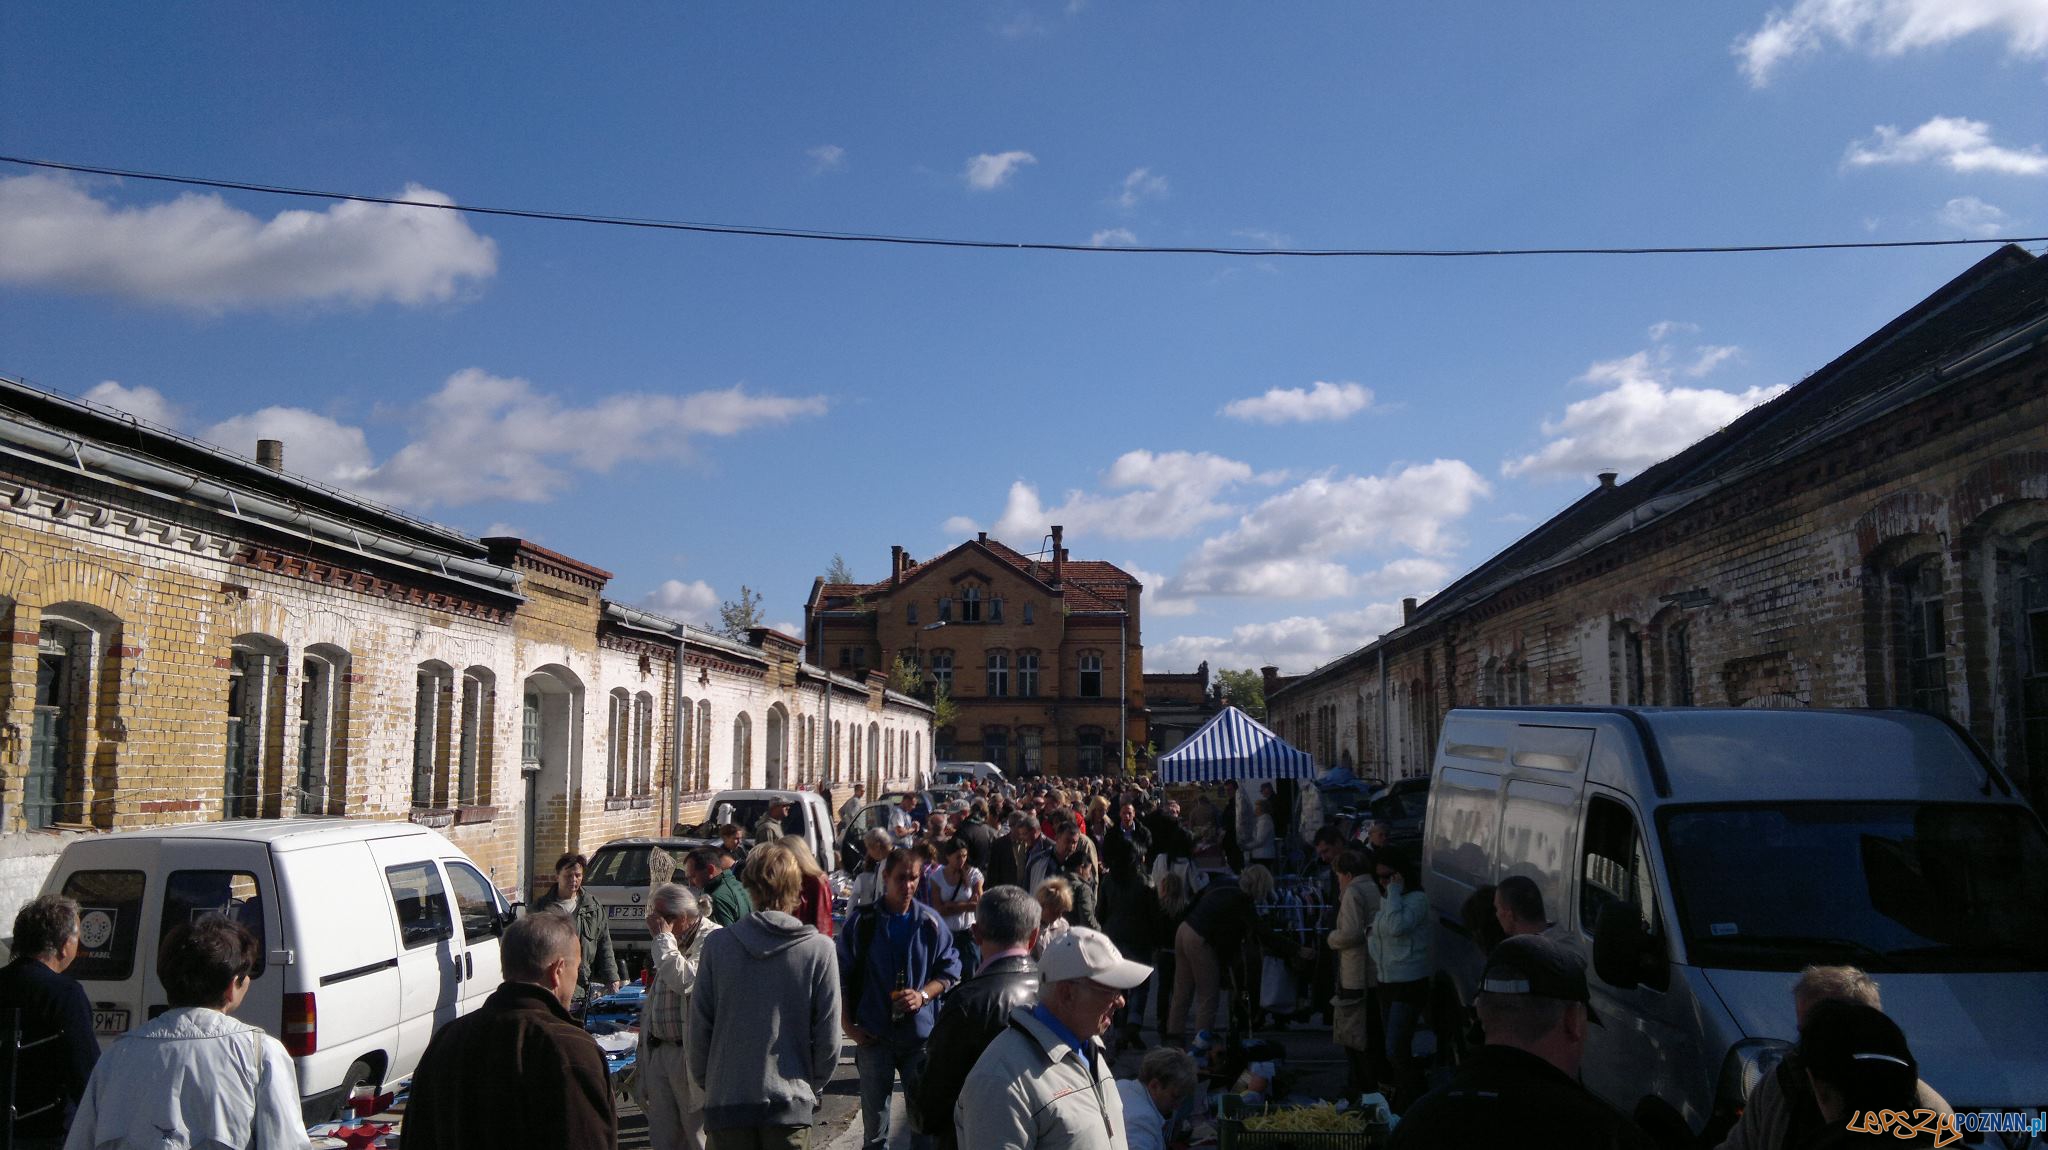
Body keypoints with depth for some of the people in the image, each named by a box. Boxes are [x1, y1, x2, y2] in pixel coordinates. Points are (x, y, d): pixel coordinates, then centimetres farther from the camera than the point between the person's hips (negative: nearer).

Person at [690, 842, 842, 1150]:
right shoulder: (819, 949, -9)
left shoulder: (717, 944, -6)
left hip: (727, 1099, 1)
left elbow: (699, 1027, -2)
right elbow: (828, 1037, -5)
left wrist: (704, 1083, 14)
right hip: (791, 1101, -1)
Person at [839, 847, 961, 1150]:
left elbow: (949, 970, 6)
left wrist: (923, 995, -12)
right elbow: (842, 977, 4)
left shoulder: (930, 922, 0)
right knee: (874, 1117, 9)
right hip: (873, 1036, 0)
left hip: (921, 1035, 1)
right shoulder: (861, 922, -3)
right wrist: (848, 1026, -2)